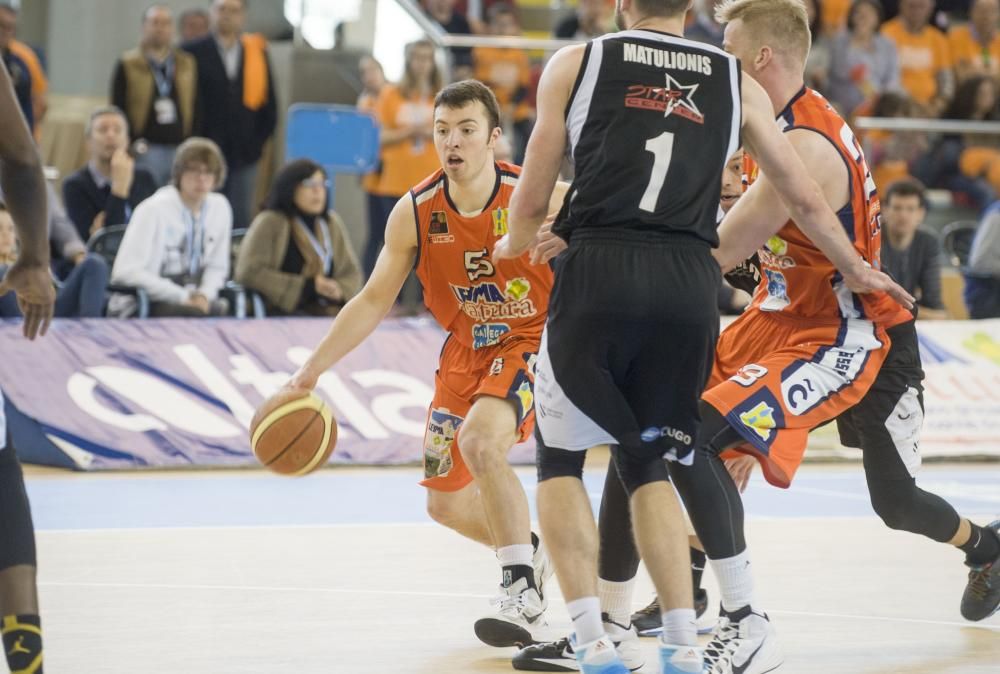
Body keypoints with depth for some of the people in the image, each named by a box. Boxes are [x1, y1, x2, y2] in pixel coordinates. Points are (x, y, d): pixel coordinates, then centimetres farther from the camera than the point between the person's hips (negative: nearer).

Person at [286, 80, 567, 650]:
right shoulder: (415, 213, -12)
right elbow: (374, 302, -2)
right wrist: (312, 370, -4)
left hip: (532, 342, -5)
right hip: (467, 351, 5)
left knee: (480, 440, -33)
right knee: (446, 503, 10)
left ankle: (522, 590, -23)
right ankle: (531, 553, 41)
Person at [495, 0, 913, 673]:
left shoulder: (576, 63, 11)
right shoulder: (737, 81, 17)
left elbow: (532, 200, 13)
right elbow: (804, 199, 24)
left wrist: (514, 244, 36)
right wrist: (855, 268, 42)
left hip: (598, 271, -2)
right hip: (690, 286, 3)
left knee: (560, 459, 13)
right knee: (648, 465, 19)